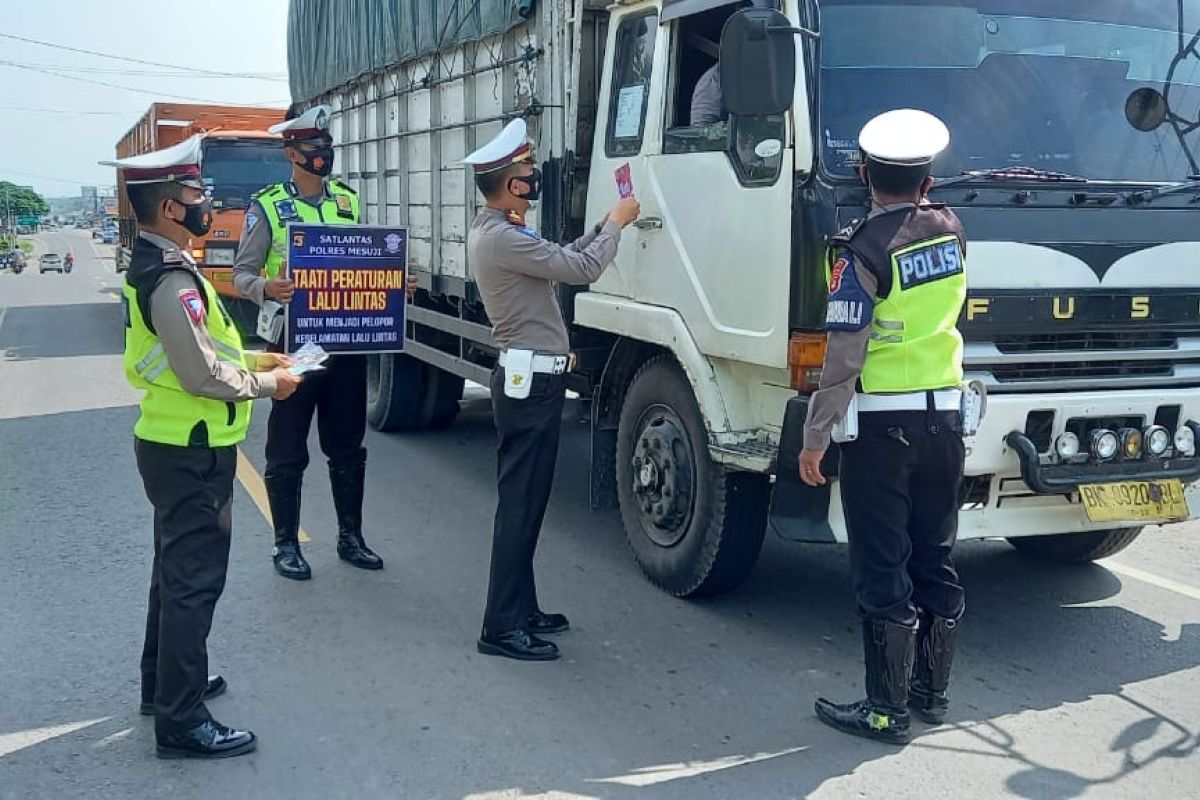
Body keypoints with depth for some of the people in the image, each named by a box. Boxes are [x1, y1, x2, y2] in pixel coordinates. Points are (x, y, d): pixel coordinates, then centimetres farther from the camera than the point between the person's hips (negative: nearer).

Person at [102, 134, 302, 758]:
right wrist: (267, 383, -10)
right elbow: (203, 377, -24)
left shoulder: (153, 264, 9)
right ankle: (182, 723, 5)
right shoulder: (172, 279, -23)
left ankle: (164, 683, 38)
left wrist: (247, 358, 11)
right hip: (191, 450, -11)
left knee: (176, 568, 23)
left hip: (170, 443, 11)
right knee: (194, 580, -3)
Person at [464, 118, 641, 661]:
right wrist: (616, 224, -3)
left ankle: (520, 610, 24)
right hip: (531, 381, -11)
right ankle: (501, 627, -1)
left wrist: (602, 227, 11)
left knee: (525, 500, 15)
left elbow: (560, 258, 20)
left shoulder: (492, 232, 14)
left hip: (526, 377, 11)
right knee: (521, 504, -7)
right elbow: (581, 270, -18)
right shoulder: (502, 237, -19)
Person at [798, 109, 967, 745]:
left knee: (883, 571, 1)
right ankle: (932, 691, 27)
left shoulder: (862, 249, -14)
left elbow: (844, 357, -17)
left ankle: (886, 709, 8)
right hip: (945, 418, 6)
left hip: (882, 424, -6)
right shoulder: (951, 231, 4)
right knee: (935, 561, 15)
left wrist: (814, 438, -11)